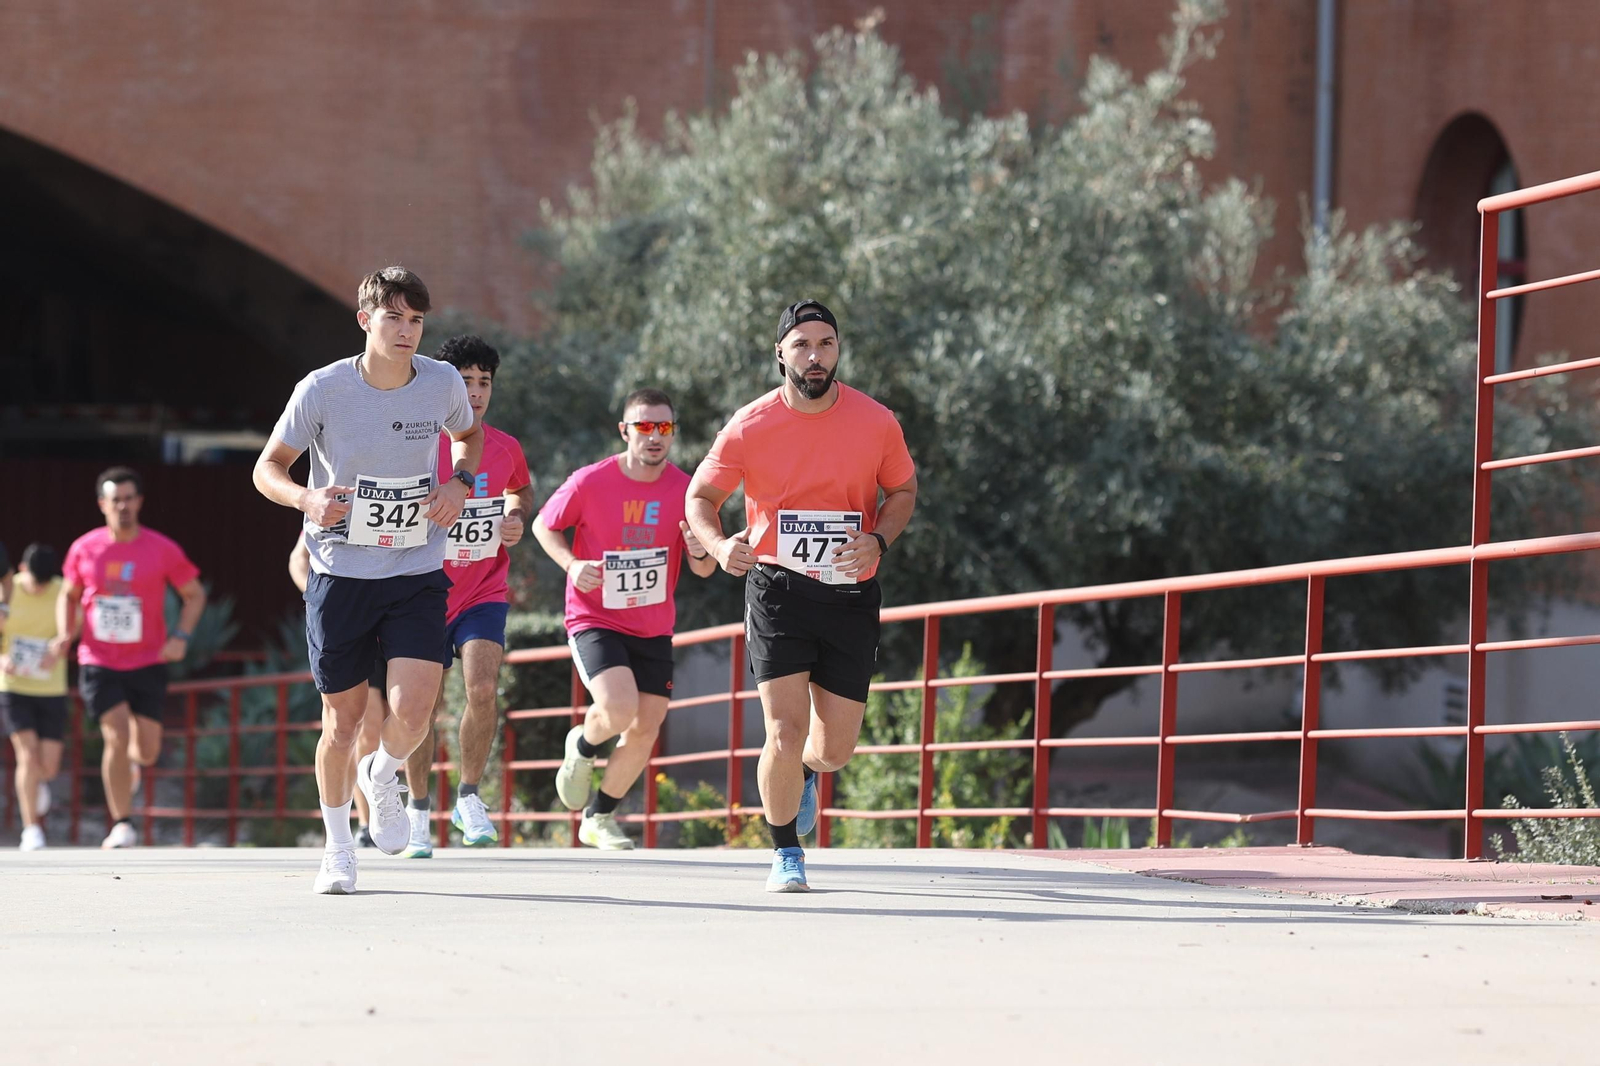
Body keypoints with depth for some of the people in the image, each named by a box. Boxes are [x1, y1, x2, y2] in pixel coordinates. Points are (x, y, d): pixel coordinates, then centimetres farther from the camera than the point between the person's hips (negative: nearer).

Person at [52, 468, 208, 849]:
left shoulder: (163, 550, -6)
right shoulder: (84, 549, -2)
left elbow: (195, 594, 5)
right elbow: (68, 595, 15)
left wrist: (181, 636, -11)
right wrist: (65, 634, -3)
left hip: (148, 661, 0)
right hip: (99, 662, 0)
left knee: (147, 751, 2)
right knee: (117, 736, -15)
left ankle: (129, 761, 42)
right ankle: (122, 825, -4)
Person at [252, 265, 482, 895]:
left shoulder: (441, 383, -4)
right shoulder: (322, 390, -11)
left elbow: (469, 435, 19)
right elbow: (268, 468, -1)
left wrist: (460, 482, -2)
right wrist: (307, 498, -23)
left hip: (417, 575, 1)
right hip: (340, 574, -1)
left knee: (412, 709, -15)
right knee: (343, 717, 4)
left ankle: (383, 777, 21)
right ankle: (338, 847, 26)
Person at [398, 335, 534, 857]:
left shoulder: (506, 448, -1)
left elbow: (521, 488, 21)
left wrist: (517, 518, 1)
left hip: (484, 593, 1)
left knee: (483, 689, -19)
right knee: (423, 705, 4)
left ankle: (469, 796, -1)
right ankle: (418, 811, 24)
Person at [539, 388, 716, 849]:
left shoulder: (685, 490, -5)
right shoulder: (590, 483, -12)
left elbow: (704, 570, 2)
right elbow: (543, 525, 3)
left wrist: (700, 551, -23)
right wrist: (571, 565, -15)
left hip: (654, 629, 4)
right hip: (594, 620, -4)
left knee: (644, 732, 3)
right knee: (619, 708, -25)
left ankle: (600, 818, 25)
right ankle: (582, 745, 11)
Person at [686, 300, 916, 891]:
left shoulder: (876, 422, -4)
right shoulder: (749, 427, -7)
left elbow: (903, 490, 11)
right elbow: (700, 498, 4)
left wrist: (877, 540, -9)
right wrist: (721, 545, -18)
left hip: (851, 595, 2)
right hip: (777, 592, -2)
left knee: (836, 747, 4)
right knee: (786, 731, -14)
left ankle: (804, 773, 44)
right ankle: (786, 854, 9)